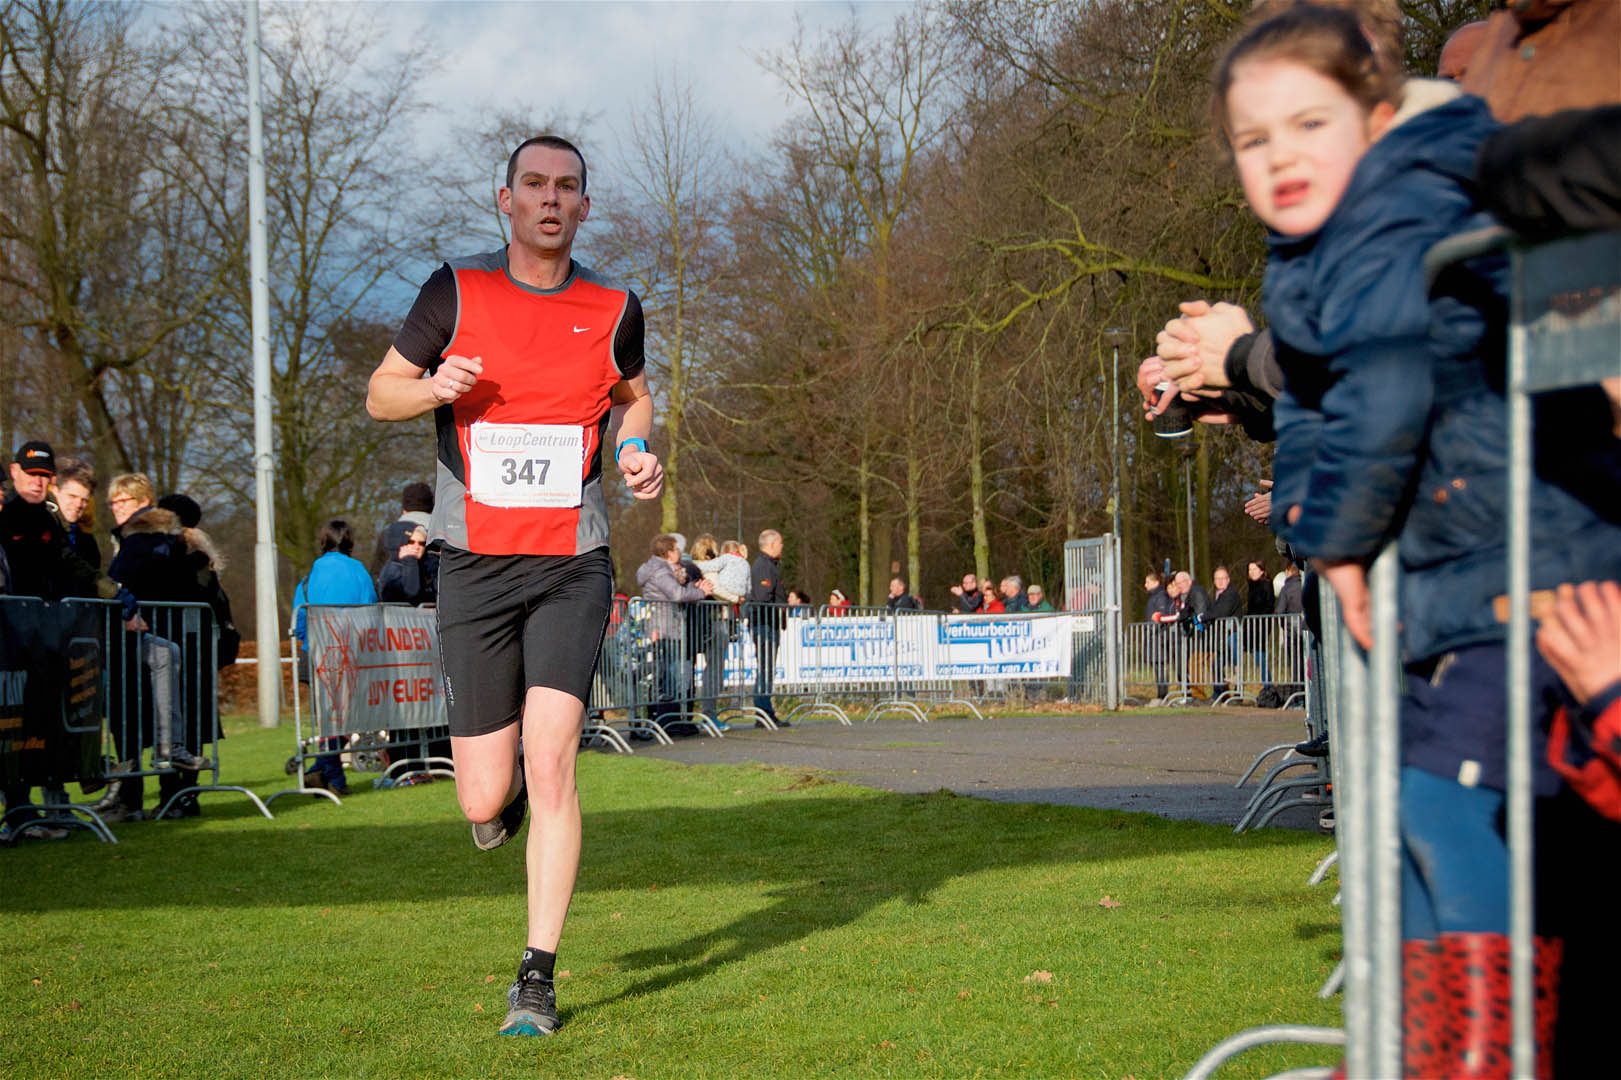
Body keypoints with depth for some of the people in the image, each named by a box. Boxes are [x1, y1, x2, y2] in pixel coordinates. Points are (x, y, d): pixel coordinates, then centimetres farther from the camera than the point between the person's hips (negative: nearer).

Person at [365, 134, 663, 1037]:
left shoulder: (614, 310, 4)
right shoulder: (458, 291, 0)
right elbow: (381, 393, 8)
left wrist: (637, 448, 1)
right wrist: (435, 388, -14)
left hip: (572, 567, 0)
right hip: (475, 565, 0)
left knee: (551, 758, -15)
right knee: (485, 798, -1)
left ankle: (538, 978, -5)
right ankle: (506, 789, 40)